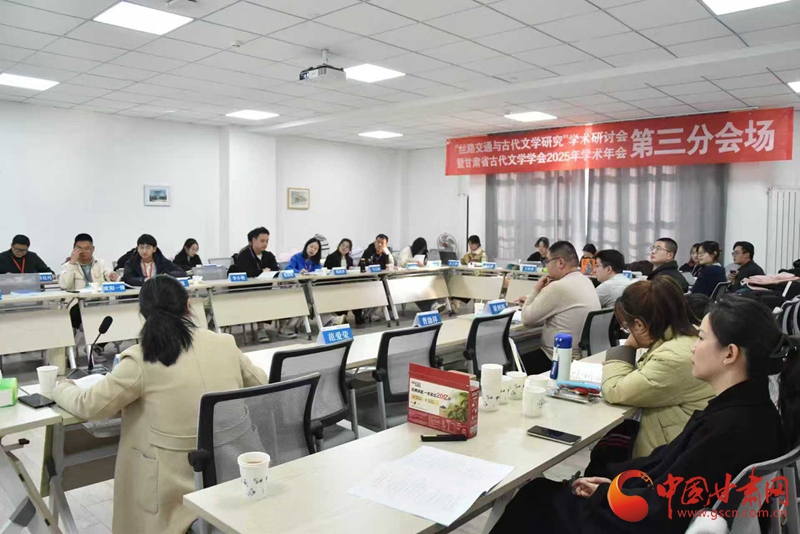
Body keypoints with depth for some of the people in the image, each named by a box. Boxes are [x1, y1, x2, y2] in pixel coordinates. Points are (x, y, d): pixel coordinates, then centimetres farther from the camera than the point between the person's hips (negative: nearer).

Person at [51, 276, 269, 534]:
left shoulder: (141, 360, -11)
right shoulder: (225, 343, 0)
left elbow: (89, 406, 0)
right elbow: (261, 385, 15)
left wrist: (61, 388, 21)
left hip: (178, 485, -5)